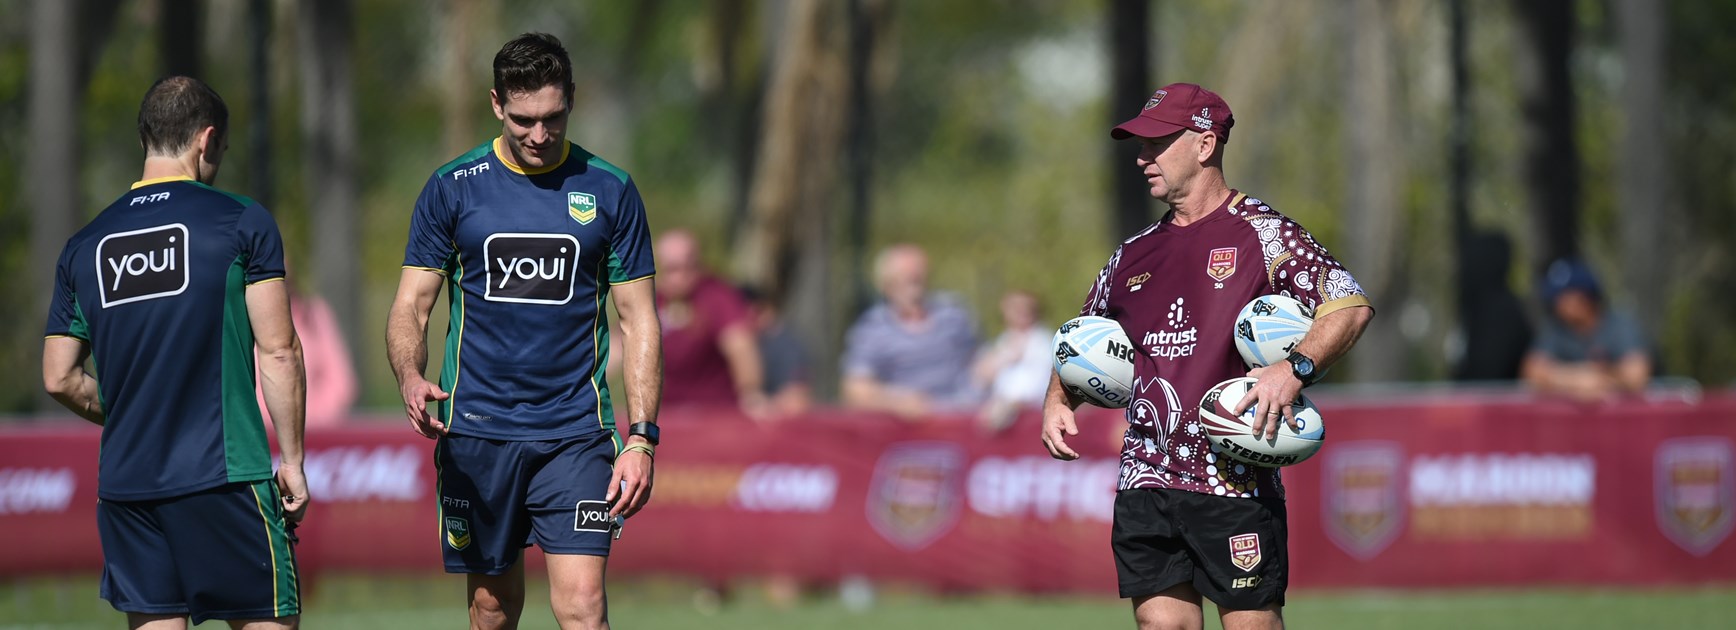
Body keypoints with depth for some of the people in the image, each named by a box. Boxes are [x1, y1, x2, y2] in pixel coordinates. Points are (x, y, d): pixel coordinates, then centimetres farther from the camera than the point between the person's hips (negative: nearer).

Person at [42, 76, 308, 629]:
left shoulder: (84, 246, 10)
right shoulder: (243, 222, -3)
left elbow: (60, 379, 11)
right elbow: (278, 351, -5)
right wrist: (292, 460, 1)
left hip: (124, 481, 4)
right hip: (224, 477, -4)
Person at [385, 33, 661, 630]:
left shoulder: (610, 192, 3)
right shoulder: (452, 188, 3)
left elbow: (638, 319, 5)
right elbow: (411, 306, 4)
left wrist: (641, 437, -5)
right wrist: (410, 378, -18)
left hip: (576, 434, -1)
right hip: (476, 433, 1)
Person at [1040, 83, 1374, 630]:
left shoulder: (1260, 232, -1)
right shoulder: (1134, 255, 17)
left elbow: (1351, 305, -9)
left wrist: (1295, 369, -24)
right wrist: (1058, 400, 11)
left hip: (1235, 481, -5)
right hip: (1147, 481, 5)